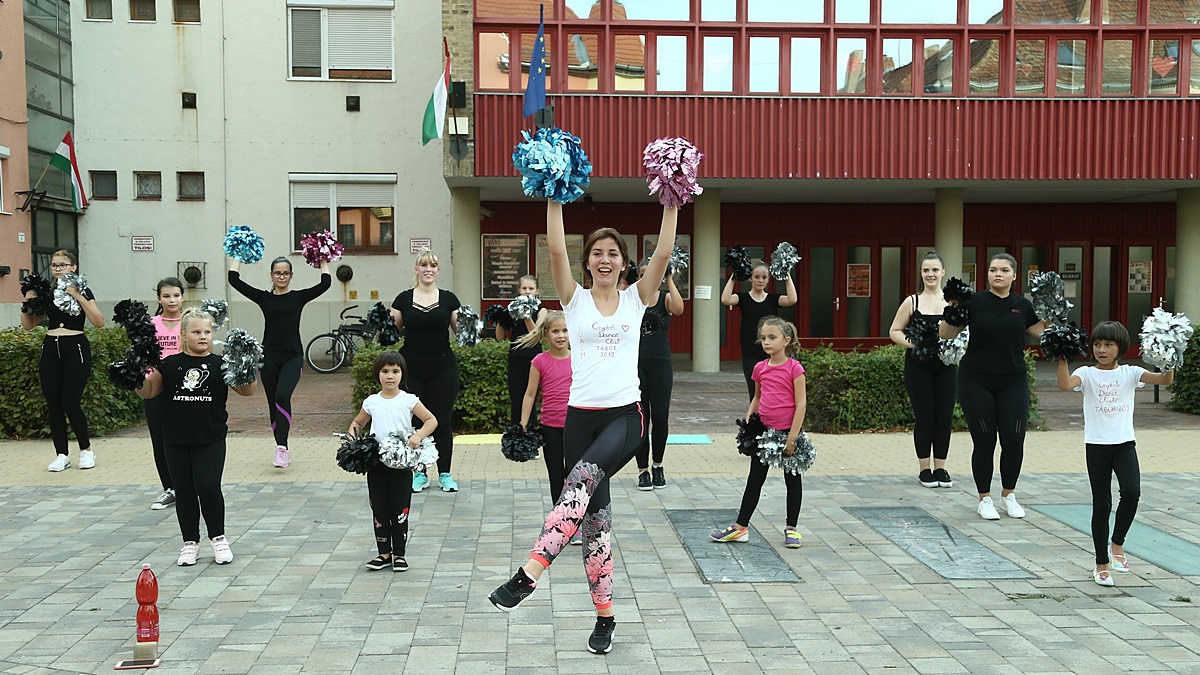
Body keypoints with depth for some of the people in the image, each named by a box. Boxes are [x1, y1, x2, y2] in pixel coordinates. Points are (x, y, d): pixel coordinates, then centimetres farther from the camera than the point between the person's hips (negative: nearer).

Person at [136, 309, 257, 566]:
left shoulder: (220, 364, -1)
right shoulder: (170, 364, 3)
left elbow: (248, 390, -3)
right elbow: (147, 392, 9)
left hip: (211, 440, -2)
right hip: (177, 441, 2)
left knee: (208, 487, -7)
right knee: (183, 491, 9)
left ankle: (218, 538, 12)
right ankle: (190, 542, 23)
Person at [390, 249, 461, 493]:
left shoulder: (448, 299, 5)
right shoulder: (404, 299, 5)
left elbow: (459, 330, 7)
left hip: (442, 367, 0)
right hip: (412, 368, 0)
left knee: (443, 421, 2)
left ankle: (445, 474, 15)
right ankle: (419, 473, 18)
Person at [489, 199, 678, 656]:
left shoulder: (636, 298, 8)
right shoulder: (575, 299, 7)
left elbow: (664, 252, -3)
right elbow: (556, 249, -6)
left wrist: (671, 204, -8)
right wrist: (555, 201, -12)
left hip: (625, 415, -1)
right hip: (581, 415, 1)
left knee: (586, 474, -31)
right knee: (596, 514, 3)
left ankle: (531, 570, -35)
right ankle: (605, 614, 15)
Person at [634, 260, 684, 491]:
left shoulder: (665, 298, 1)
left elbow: (678, 309, -21)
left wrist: (670, 280, -18)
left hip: (660, 362, 0)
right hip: (635, 362, 0)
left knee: (660, 416, 1)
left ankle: (658, 465, 23)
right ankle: (643, 470, 13)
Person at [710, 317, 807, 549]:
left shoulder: (794, 368, -12)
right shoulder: (760, 368, 5)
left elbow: (801, 404, -14)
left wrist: (792, 437, -17)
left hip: (787, 431, -6)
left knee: (793, 480, 8)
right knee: (755, 479, 11)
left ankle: (791, 528, 18)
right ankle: (741, 527, 17)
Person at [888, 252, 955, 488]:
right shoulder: (912, 302, 3)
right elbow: (894, 331, 4)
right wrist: (911, 343, -14)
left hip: (946, 365, 1)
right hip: (918, 366, -1)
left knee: (944, 417, 3)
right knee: (924, 418, 1)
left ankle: (940, 467, 16)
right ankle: (924, 469, 13)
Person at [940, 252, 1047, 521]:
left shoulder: (1023, 306, 5)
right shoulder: (974, 301, -3)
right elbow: (946, 334, -4)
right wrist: (952, 310, -19)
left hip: (1013, 382, 3)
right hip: (977, 381, -2)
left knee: (1014, 441, 1)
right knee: (984, 441, 2)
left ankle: (1009, 495, 22)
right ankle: (984, 499, 17)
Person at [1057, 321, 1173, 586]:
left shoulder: (1129, 373, 4)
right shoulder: (1087, 374, 1)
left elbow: (1164, 379, -9)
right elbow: (1065, 384, -20)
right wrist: (1062, 358, -26)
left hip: (1124, 443, 1)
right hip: (1096, 445, -1)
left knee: (1131, 491, -22)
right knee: (1101, 505, 5)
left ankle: (1117, 543, 3)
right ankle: (1101, 564, 16)